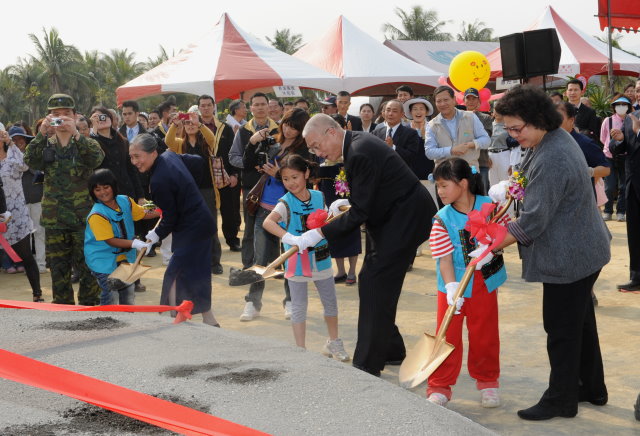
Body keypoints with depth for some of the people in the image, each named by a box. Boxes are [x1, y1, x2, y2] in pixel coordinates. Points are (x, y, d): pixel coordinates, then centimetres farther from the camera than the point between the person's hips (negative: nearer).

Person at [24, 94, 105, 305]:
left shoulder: (86, 143, 3)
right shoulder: (45, 145, 9)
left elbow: (97, 158, -19)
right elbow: (30, 161, -11)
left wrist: (75, 133, -32)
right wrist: (41, 135, -27)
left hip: (84, 216, -2)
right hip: (54, 218, 3)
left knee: (88, 267, -2)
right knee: (58, 269, 8)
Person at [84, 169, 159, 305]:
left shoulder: (125, 201, -4)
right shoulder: (97, 215, -25)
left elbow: (143, 213, 13)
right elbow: (110, 240, -26)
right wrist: (134, 243, -32)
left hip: (124, 256, 7)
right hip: (103, 260, -7)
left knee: (129, 291, 18)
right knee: (111, 295, -11)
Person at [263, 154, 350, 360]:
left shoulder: (319, 197, -2)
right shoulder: (286, 203, -15)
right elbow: (267, 222, -33)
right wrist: (290, 238, -44)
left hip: (320, 258, 4)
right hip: (297, 261, -4)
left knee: (330, 302, 15)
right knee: (299, 306, 4)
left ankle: (333, 342, 34)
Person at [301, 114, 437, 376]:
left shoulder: (360, 153, -25)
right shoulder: (357, 143, 6)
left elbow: (361, 212, -23)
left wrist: (320, 234, -20)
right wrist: (347, 202, 2)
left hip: (406, 218, -10)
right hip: (392, 217, 10)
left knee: (375, 284, -9)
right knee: (371, 282, 15)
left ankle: (367, 364, -3)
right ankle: (391, 350, 27)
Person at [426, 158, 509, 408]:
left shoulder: (489, 206, -6)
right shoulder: (442, 219, -8)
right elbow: (445, 258, -13)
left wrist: (491, 247, -24)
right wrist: (451, 287, -25)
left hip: (484, 284, 1)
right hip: (454, 286, -1)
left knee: (485, 336, 11)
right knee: (447, 337, 1)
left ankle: (487, 382, 30)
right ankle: (440, 387, 14)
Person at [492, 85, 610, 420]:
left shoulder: (551, 160, -28)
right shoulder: (557, 137, 5)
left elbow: (532, 222, -24)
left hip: (569, 257, -11)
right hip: (583, 250, 11)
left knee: (562, 329, 2)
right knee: (581, 321, 21)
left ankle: (561, 400, 16)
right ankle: (592, 388, 34)